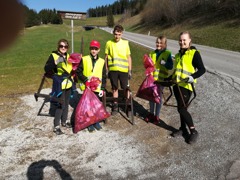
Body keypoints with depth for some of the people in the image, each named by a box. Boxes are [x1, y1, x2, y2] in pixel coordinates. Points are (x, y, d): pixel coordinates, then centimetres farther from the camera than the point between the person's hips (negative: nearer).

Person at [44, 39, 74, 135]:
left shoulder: (68, 56, 10)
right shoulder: (53, 56, -9)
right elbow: (47, 69, -19)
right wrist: (55, 63, -33)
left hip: (68, 84, 6)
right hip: (59, 85, -6)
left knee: (66, 103, 16)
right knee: (61, 105, -7)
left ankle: (64, 121, 32)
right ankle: (56, 126, 4)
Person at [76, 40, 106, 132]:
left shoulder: (102, 61, 5)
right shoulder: (84, 59, 1)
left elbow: (104, 76, 6)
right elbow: (78, 72, 0)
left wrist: (102, 88, -1)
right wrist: (85, 80, -13)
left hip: (97, 88, 1)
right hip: (87, 88, -1)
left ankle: (96, 122, 27)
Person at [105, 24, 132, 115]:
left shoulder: (125, 43, 0)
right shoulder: (109, 43, 0)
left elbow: (129, 57, 4)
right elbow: (106, 57, 6)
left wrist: (130, 70, 2)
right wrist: (106, 70, 5)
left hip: (123, 70, -1)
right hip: (112, 70, 1)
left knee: (126, 88, 6)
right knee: (114, 88, 12)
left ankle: (128, 105, 21)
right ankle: (115, 105, 25)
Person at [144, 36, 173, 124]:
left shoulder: (167, 53, -4)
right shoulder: (152, 53, 8)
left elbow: (171, 66, -7)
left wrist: (165, 63, -25)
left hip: (161, 79, -4)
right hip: (151, 78, 4)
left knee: (159, 97, 7)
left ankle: (157, 115, 20)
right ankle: (151, 113, 30)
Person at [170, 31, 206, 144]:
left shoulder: (194, 53, -7)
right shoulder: (178, 54, 16)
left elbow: (202, 69, -13)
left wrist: (193, 77, -28)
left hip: (186, 85, -7)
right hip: (176, 84, 7)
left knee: (181, 108, -8)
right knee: (181, 108, 14)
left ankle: (193, 131, 8)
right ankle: (183, 129, 28)